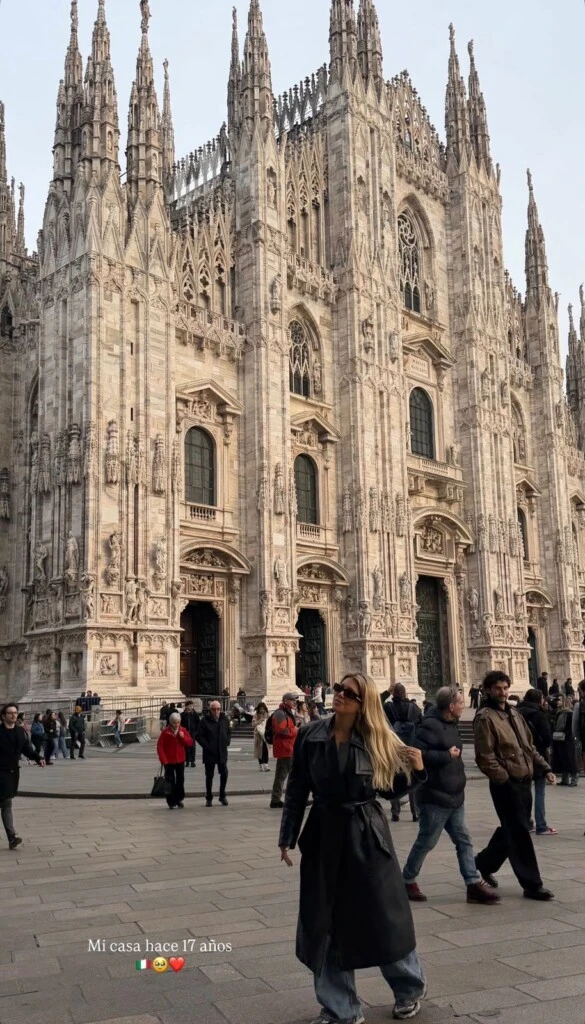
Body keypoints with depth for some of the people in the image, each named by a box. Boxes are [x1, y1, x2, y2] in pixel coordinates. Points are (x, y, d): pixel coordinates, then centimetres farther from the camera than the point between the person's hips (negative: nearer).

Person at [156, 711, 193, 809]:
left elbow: (190, 743, 1)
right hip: (169, 761, -4)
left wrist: (183, 737, -18)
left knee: (180, 780, 11)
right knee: (170, 781, -1)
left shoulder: (183, 730, 0)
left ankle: (179, 799, 24)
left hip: (180, 760, 4)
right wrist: (163, 760, -14)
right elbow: (160, 746, -10)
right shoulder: (165, 731, -11)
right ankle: (171, 802, 7)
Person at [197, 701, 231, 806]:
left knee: (224, 774, 3)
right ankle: (209, 798, 16)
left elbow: (228, 733, 20)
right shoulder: (205, 721, -8)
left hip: (222, 752, 3)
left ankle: (222, 796, 19)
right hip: (209, 753, -3)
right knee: (209, 776, 5)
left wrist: (227, 742, 4)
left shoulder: (225, 719, 6)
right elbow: (199, 736, -7)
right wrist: (207, 746, -14)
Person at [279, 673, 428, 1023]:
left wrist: (415, 769, -15)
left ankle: (412, 987, 36)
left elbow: (392, 789, 3)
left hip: (367, 836, -2)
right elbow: (297, 789, 2)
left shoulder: (377, 741, -6)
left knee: (382, 917, 9)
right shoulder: (310, 736, -4)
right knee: (325, 925, 6)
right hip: (323, 834, 2)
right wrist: (287, 837, 1)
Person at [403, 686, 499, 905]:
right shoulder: (430, 726, -19)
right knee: (426, 842, 3)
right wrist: (447, 755, -22)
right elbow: (419, 754, -29)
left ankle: (474, 884, 12)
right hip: (435, 798, -9)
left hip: (454, 797, 9)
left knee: (464, 841, 8)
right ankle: (407, 881, 18)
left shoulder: (451, 725, 12)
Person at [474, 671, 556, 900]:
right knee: (519, 833, -2)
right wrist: (505, 780, -19)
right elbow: (485, 757, -17)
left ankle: (485, 863, 36)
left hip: (524, 781, 8)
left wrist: (545, 768, 10)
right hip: (506, 784, -8)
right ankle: (531, 884, 7)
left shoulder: (514, 714, 15)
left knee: (512, 830, 18)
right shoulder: (485, 717, -12)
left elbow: (530, 746, 21)